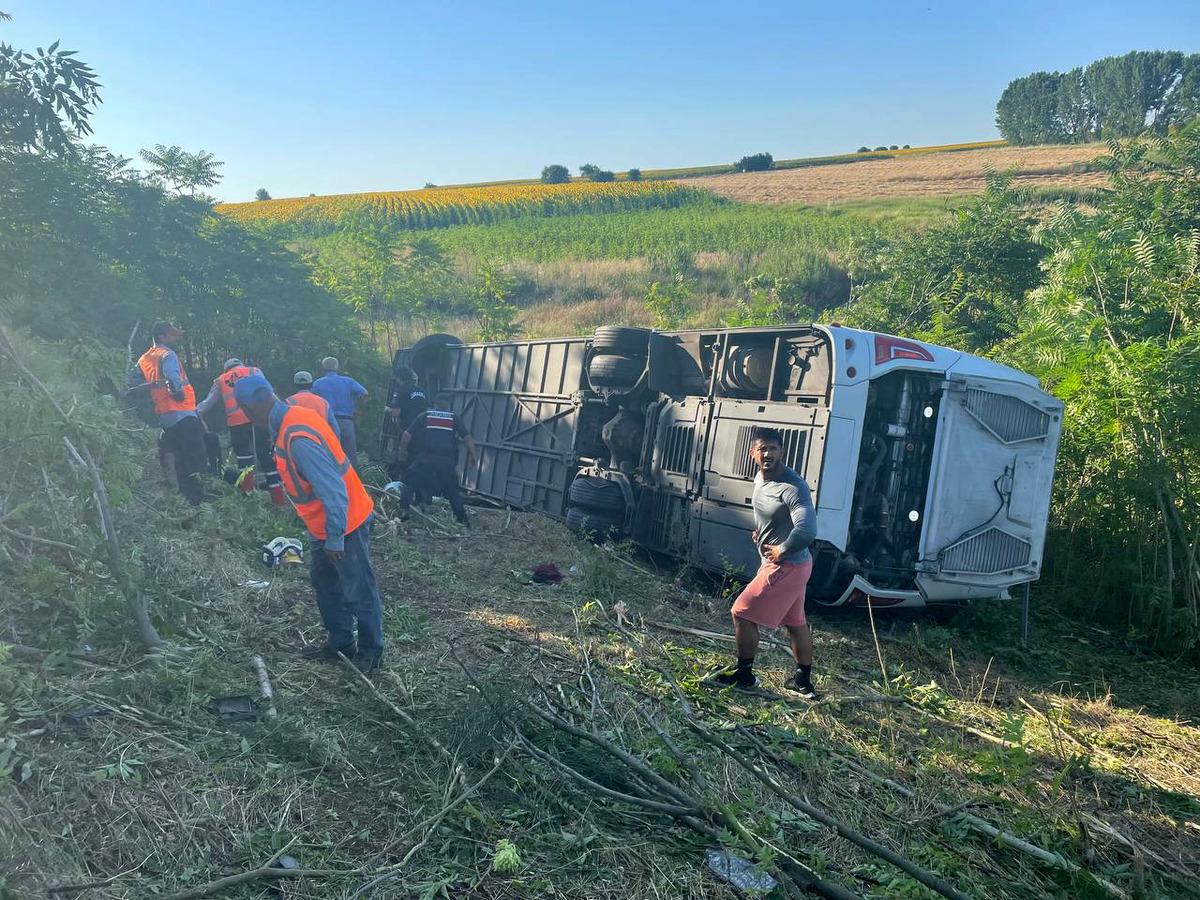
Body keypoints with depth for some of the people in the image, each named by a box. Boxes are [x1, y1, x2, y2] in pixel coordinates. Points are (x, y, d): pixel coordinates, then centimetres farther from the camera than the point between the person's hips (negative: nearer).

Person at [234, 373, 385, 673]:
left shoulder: (297, 439, -30)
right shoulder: (293, 416, 1)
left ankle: (370, 652, 19)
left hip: (344, 524, -11)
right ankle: (340, 641, 36)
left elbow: (333, 490, -31)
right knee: (323, 582, 21)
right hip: (323, 524, 11)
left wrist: (334, 539, -23)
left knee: (359, 591, 5)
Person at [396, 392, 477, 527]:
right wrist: (472, 455, 17)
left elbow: (406, 435, 9)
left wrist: (402, 452, 21)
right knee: (453, 490, 17)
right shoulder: (454, 418, 15)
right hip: (447, 460, 1)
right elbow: (468, 438, 6)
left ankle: (404, 510, 2)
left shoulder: (424, 416, 15)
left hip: (425, 457, -1)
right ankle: (463, 518, 13)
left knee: (411, 483, 16)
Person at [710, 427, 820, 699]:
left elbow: (806, 530, -35)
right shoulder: (760, 478, 4)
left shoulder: (793, 487, -25)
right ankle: (804, 682, 33)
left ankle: (744, 675, 12)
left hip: (785, 566, -10)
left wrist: (781, 551, -21)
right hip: (792, 565, 10)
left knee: (743, 613, -3)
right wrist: (761, 531, 10)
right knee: (795, 621, 19)